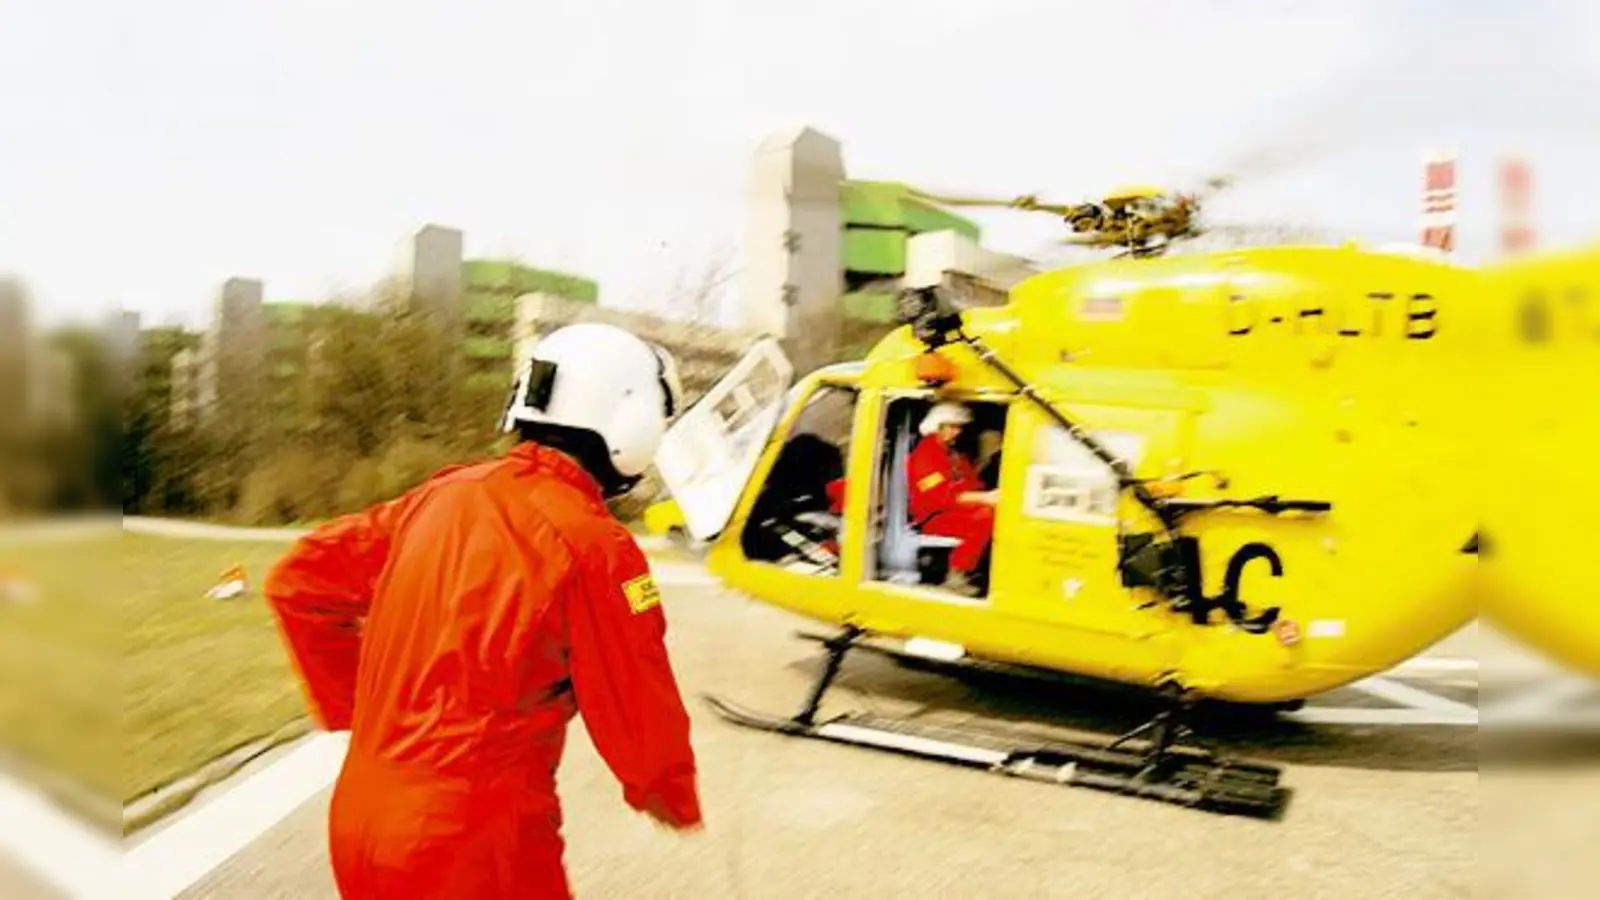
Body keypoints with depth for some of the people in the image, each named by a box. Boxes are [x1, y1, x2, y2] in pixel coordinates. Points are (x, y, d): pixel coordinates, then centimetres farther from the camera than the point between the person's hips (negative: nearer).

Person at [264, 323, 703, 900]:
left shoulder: (443, 494, 1)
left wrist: (347, 706, 18)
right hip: (476, 843, -6)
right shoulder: (593, 545, -18)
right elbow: (639, 713, -10)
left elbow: (300, 582, 9)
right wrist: (675, 799, 10)